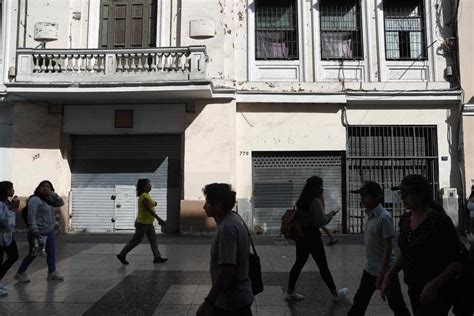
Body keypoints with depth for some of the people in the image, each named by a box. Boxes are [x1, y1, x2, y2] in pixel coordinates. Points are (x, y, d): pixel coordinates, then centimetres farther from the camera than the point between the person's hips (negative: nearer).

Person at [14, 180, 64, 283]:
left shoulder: (49, 200, 11)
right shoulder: (35, 200, -14)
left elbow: (61, 203, 5)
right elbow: (31, 216, -20)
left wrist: (52, 194, -7)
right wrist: (34, 230, -26)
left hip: (49, 231, 8)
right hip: (38, 232, -8)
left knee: (52, 252, 9)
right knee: (33, 254, 4)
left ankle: (52, 273, 19)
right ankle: (20, 273, 21)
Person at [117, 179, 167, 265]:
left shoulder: (146, 195, 9)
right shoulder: (144, 196, -20)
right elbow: (149, 210, -26)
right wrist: (159, 219, -27)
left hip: (148, 223, 9)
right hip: (142, 223, -9)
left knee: (153, 239, 7)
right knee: (136, 240, 1)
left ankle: (157, 257, 9)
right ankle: (122, 255, 12)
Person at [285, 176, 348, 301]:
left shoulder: (301, 200, 6)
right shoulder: (316, 202, -19)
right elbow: (322, 221, -17)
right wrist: (330, 214, -1)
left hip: (300, 235, 8)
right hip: (312, 236, -8)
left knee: (299, 263, 15)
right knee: (323, 266, 6)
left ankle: (290, 292, 19)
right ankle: (335, 293, 23)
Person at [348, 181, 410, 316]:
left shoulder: (384, 217, -21)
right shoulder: (370, 215, 4)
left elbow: (388, 247, -21)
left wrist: (382, 274, -20)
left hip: (384, 270, -8)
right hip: (369, 269, 8)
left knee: (396, 304, 8)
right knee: (359, 302, 17)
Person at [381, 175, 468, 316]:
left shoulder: (439, 221, -18)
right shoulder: (405, 220, 2)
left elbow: (458, 261, -15)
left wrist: (434, 285, -26)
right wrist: (389, 275, 3)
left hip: (436, 294, -7)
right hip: (413, 291, 7)